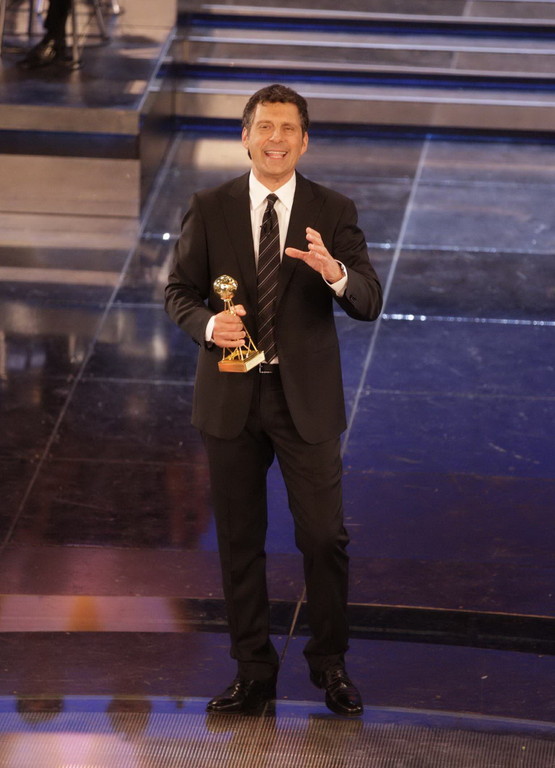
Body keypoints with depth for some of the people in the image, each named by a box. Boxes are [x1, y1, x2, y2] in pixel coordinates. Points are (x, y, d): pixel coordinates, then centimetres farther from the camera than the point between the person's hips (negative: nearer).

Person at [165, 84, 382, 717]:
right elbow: (179, 290, 5)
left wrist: (336, 274, -29)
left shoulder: (334, 212, 0)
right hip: (231, 396, 1)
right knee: (240, 540, 9)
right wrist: (208, 324, -17)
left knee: (324, 535, -1)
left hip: (306, 396, -1)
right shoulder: (210, 209, 2)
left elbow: (370, 303, -6)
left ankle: (330, 663, 17)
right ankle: (253, 670, 20)